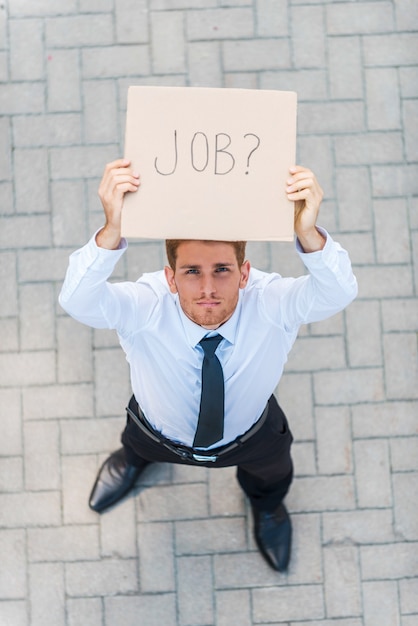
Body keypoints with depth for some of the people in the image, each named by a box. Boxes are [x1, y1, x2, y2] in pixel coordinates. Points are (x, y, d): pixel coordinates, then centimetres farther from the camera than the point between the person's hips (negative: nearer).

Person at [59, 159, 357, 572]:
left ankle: (265, 502, 74)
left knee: (272, 469, 34)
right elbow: (77, 301, -59)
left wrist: (309, 234, -78)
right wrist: (112, 231, -77)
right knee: (141, 444, 36)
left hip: (249, 438, 1)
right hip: (161, 435, 0)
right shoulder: (145, 308, -42)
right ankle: (134, 458, 77)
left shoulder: (270, 305, -41)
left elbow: (337, 293, -58)